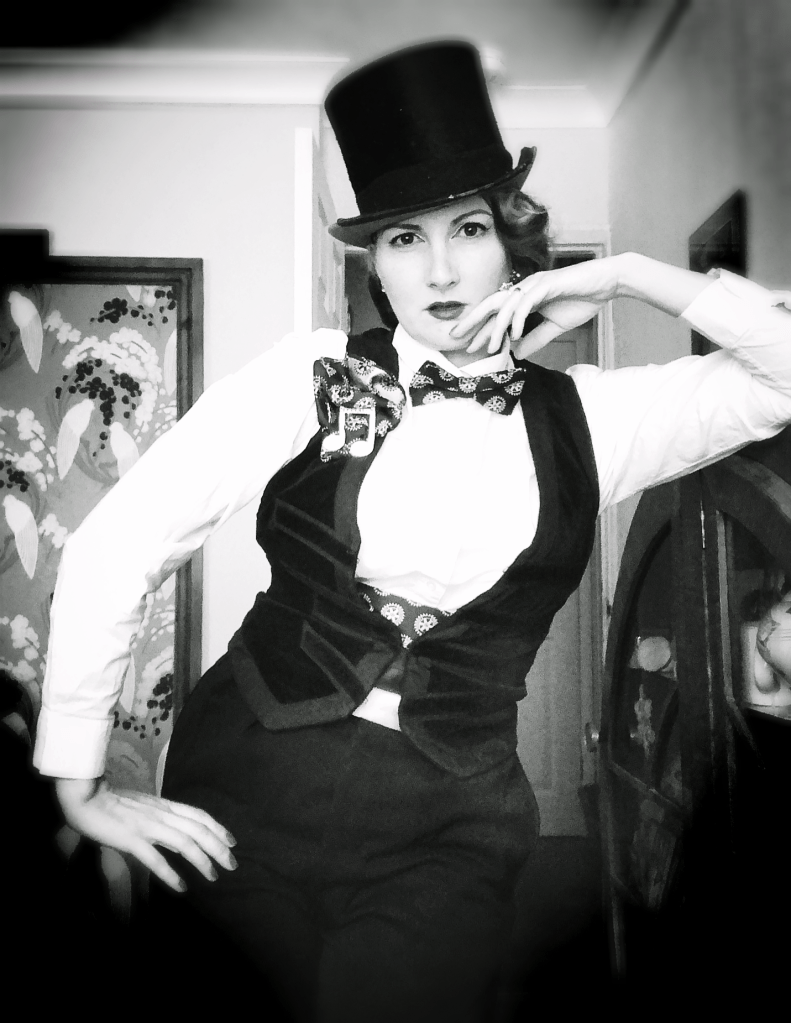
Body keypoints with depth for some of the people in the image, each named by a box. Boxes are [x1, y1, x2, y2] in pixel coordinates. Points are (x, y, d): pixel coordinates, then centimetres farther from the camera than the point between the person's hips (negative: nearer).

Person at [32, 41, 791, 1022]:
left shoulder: (585, 417, 1)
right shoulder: (313, 376, -5)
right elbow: (114, 545, -5)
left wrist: (623, 274, -6)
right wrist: (81, 784, -4)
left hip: (446, 835, 1)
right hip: (247, 792, 0)